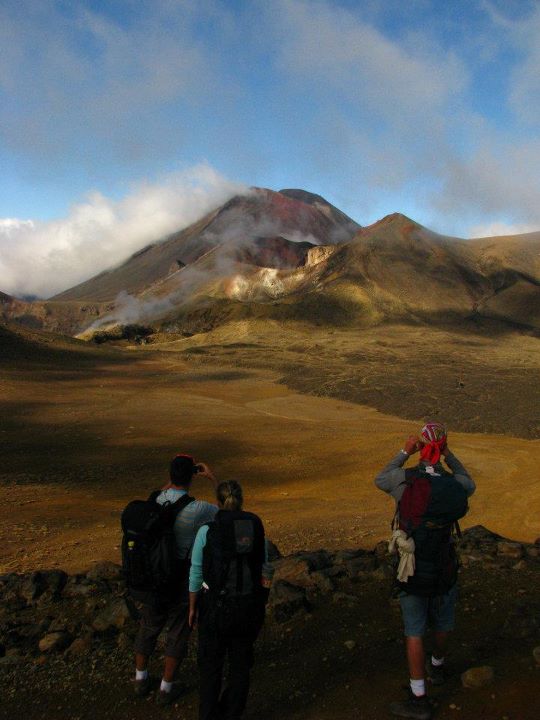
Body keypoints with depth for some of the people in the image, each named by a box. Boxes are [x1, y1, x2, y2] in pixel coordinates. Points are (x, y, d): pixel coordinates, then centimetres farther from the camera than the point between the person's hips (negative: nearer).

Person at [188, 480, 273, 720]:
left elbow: (196, 575, -5)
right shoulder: (258, 530, -4)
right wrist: (257, 607, 15)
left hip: (216, 606, -2)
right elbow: (263, 572, 2)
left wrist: (193, 607, 9)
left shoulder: (206, 531, -12)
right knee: (241, 664, 22)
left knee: (211, 664, 20)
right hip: (249, 606, 2)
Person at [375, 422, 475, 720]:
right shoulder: (456, 488, -14)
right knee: (442, 623, 26)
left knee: (414, 632, 9)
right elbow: (470, 485, 12)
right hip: (445, 572, 3)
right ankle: (437, 667, 51)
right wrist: (449, 455, 8)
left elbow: (379, 480, 1)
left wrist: (404, 452, 4)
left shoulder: (405, 480, -21)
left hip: (412, 572, -3)